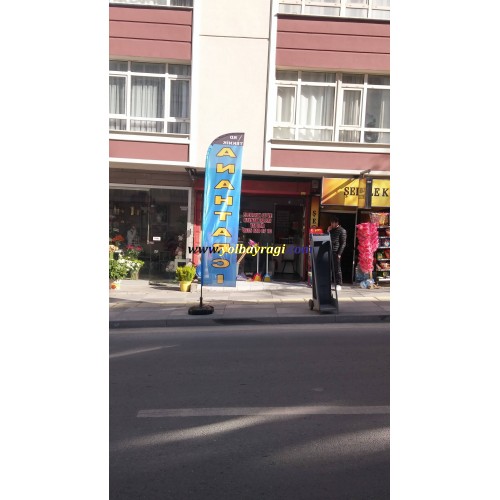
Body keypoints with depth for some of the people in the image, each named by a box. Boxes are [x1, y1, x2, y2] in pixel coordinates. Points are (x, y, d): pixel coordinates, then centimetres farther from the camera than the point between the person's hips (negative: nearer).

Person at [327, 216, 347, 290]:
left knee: (337, 269, -2)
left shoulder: (342, 231, -2)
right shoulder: (331, 230, 19)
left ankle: (339, 284, 3)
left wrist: (339, 253, -13)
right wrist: (328, 232, 4)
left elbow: (343, 243, -6)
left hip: (336, 253, -6)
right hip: (329, 252, 6)